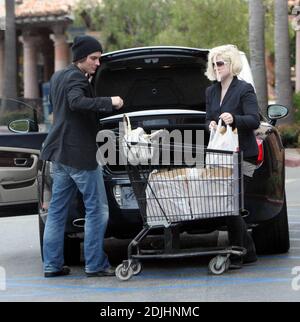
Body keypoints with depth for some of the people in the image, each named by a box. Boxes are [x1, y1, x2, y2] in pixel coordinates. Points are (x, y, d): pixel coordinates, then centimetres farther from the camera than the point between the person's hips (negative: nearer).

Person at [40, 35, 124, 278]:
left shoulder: (57, 77, 16)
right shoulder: (76, 78, -13)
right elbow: (77, 102, -33)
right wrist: (109, 102, -29)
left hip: (60, 154, 10)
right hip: (80, 155, -10)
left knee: (57, 211, 9)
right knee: (97, 210, -3)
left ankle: (52, 264, 10)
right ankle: (95, 264, -3)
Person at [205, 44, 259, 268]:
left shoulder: (245, 89, -5)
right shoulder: (211, 91, 16)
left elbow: (254, 121, -12)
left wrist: (234, 119, -30)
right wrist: (211, 124, -6)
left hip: (243, 155, -7)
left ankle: (236, 256, -5)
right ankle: (249, 252, 17)